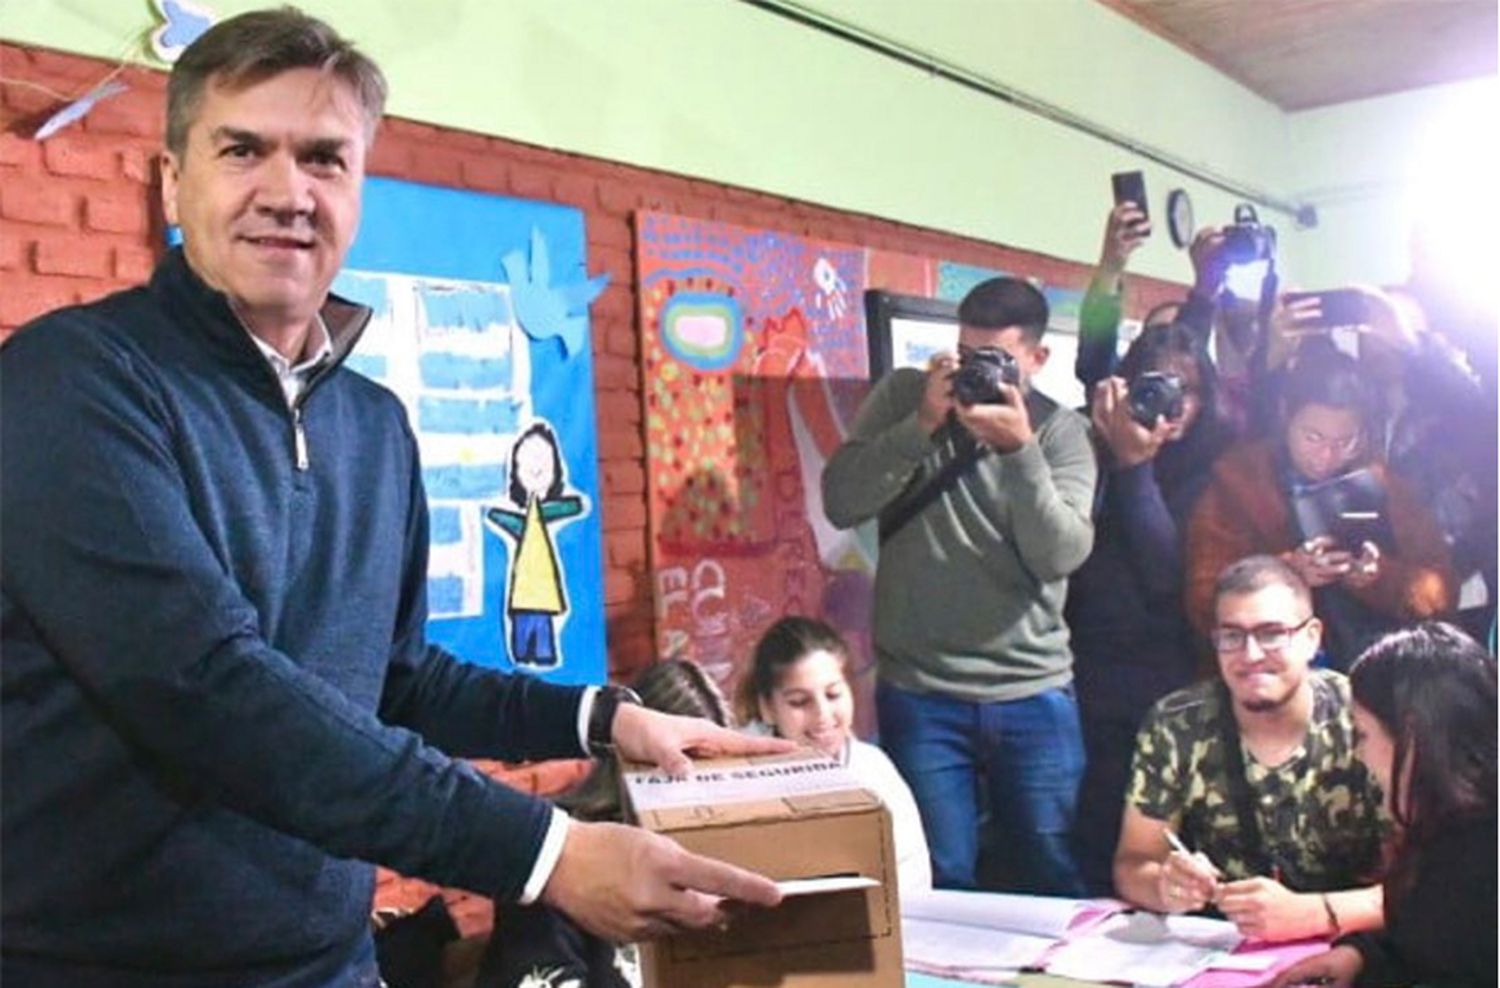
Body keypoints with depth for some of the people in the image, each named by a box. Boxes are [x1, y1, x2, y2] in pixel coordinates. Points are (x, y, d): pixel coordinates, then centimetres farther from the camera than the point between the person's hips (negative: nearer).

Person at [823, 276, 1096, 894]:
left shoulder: (1061, 431, 0)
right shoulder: (903, 395, 2)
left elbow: (1061, 556, -12)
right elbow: (841, 504, -8)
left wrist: (1019, 448, -22)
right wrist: (922, 424, -17)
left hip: (1033, 693, 1)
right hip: (919, 691, 0)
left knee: (1056, 878, 9)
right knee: (940, 884, 4)